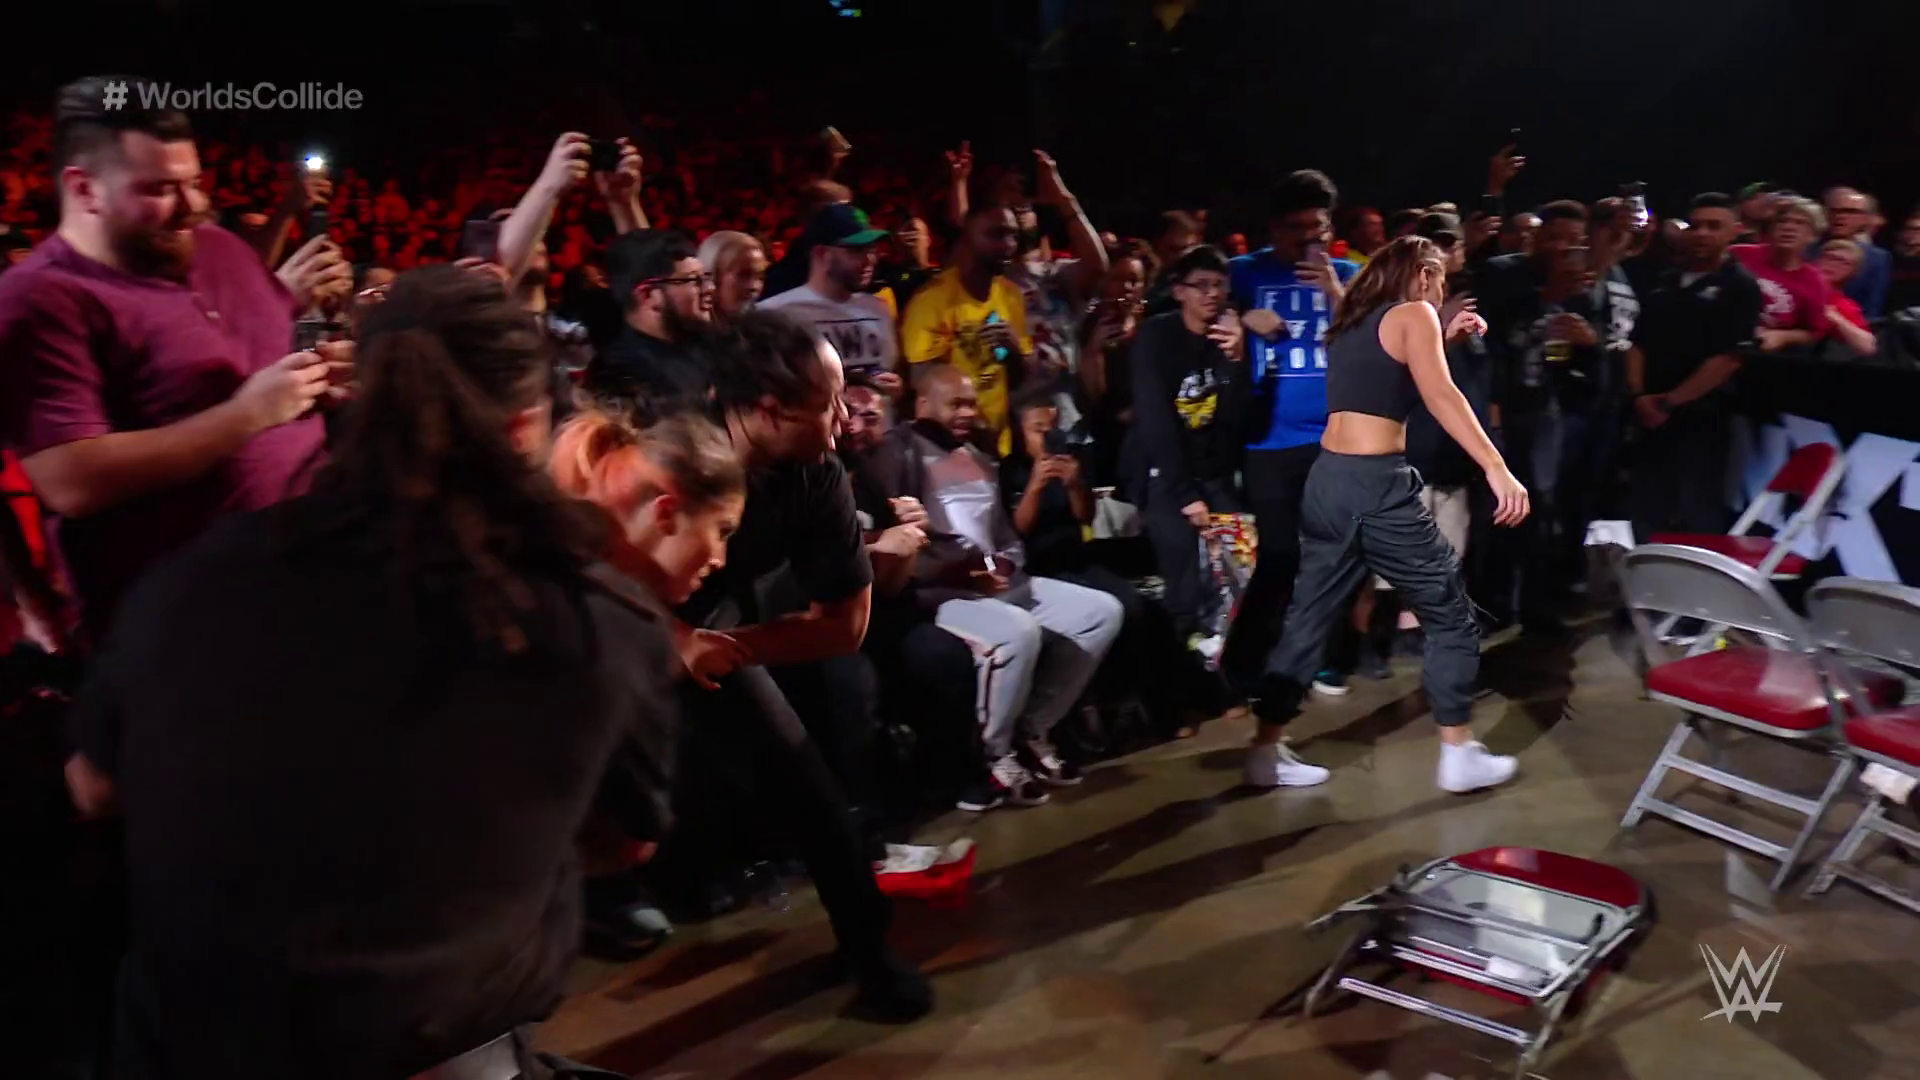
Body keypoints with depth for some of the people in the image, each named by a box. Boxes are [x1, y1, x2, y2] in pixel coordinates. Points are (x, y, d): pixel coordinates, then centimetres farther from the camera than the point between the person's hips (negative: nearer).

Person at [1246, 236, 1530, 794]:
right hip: (1378, 485, -7)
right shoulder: (1414, 313, -2)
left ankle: (1267, 751, 14)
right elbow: (1440, 395, -16)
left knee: (1308, 617, 12)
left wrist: (1443, 337, 30)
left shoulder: (1352, 321, 20)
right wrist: (1497, 469, -22)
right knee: (1450, 613, 7)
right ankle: (1458, 754, 11)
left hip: (1327, 480, 7)